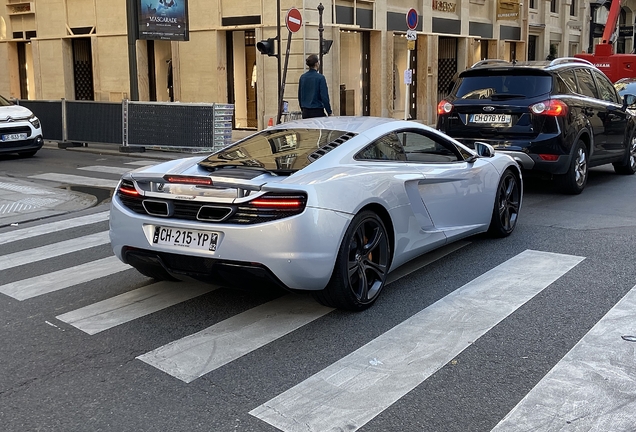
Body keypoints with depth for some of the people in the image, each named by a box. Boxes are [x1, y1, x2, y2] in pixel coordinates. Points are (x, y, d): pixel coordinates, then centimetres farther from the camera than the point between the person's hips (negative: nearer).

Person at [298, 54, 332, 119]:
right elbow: (324, 96, -12)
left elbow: (299, 95, 14)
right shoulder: (320, 77, -11)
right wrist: (329, 112, -5)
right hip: (317, 112, -6)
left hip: (305, 112, 6)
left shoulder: (302, 77, 6)